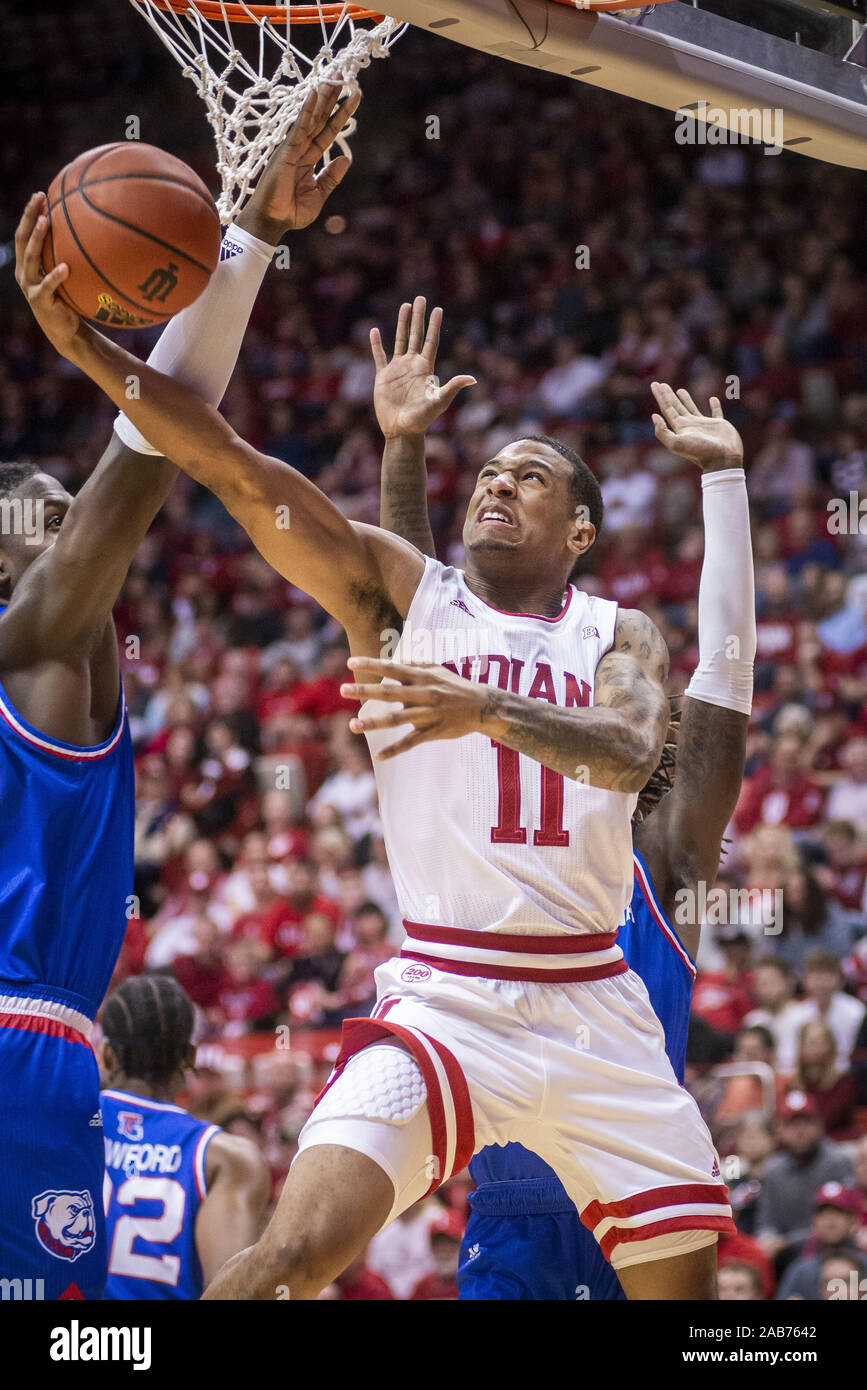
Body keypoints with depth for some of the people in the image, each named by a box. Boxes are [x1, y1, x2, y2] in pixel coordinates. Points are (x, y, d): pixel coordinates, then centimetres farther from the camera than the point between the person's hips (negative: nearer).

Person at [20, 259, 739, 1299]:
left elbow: (630, 752, -15)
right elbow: (238, 473, -7)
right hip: (444, 998, -2)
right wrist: (85, 346, -19)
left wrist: (485, 710, -33)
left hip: (594, 1010, 3)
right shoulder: (402, 588, 6)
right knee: (299, 1250, -22)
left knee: (684, 1284, 7)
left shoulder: (619, 636, 9)